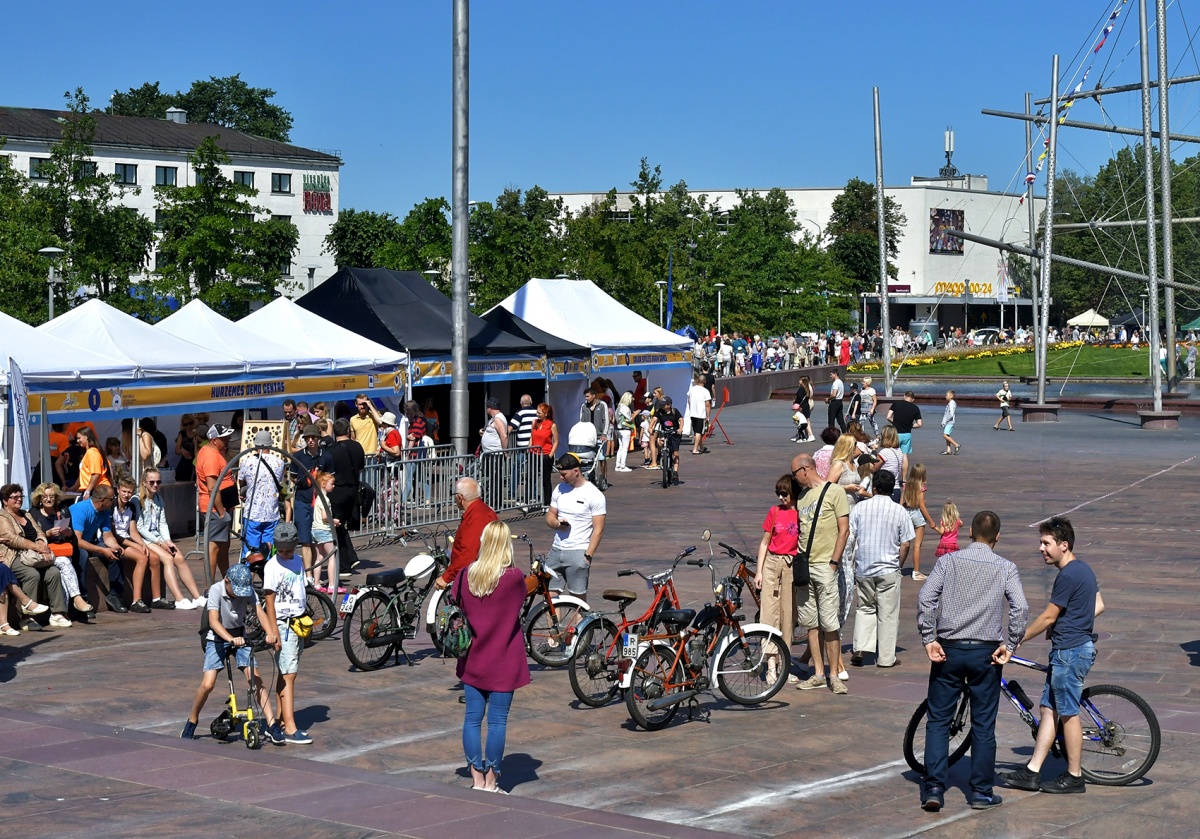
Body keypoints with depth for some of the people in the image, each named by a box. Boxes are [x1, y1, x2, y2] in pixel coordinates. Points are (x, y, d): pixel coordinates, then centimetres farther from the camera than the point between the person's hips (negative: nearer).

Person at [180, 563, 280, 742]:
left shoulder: (249, 591, -13)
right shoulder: (216, 590, -23)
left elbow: (260, 613, -25)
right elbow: (214, 621, -34)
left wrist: (271, 633, -44)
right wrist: (231, 639, -50)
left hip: (241, 636, 2)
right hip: (218, 638, -2)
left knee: (255, 678, -12)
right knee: (207, 684, -15)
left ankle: (272, 724, -10)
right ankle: (192, 721, 10)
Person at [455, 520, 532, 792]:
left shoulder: (465, 575, -3)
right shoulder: (514, 577, -13)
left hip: (472, 658, 4)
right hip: (502, 662, -4)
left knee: (472, 717, 10)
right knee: (497, 721, 3)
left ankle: (477, 779, 14)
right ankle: (491, 782, 7)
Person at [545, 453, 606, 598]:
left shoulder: (594, 495, -8)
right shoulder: (560, 489, 10)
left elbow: (598, 529, -8)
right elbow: (550, 515, 17)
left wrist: (588, 556, -15)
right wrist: (557, 524, -7)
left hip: (578, 553, -6)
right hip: (556, 550, 6)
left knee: (577, 597, -3)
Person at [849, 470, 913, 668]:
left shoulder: (860, 507, -1)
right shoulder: (899, 511, -4)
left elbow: (849, 536, -1)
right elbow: (905, 543, -4)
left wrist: (851, 565, 9)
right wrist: (898, 563, 11)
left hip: (863, 568, 2)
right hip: (888, 570, -2)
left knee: (865, 608, 17)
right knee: (888, 613, 6)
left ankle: (860, 648, 3)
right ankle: (886, 657, 9)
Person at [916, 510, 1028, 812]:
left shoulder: (949, 560, 0)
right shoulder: (1006, 568, 0)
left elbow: (925, 598, -11)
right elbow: (1020, 607, -14)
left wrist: (929, 639, -7)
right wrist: (1009, 645, -6)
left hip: (949, 650, 0)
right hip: (985, 653, 0)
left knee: (938, 720, 8)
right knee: (983, 725, 9)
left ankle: (934, 788, 3)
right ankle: (981, 792, 13)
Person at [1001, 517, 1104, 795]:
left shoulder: (1068, 576, -19)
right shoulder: (1083, 569, 11)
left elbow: (1047, 618, -16)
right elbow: (1098, 605, 20)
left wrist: (1015, 640, -7)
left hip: (1070, 652, -10)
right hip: (1078, 645, 10)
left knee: (1068, 713, -1)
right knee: (1049, 709, 10)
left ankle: (1074, 777, 9)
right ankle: (1032, 772, 11)